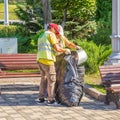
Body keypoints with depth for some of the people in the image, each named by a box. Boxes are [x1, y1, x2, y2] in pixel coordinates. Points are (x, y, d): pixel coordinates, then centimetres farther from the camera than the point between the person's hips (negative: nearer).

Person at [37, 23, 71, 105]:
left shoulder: (41, 37, 26)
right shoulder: (51, 34, -1)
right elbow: (57, 48, -9)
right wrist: (65, 50, 7)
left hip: (40, 59, 8)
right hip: (47, 59, -8)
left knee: (44, 78, 18)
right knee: (51, 79, -2)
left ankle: (41, 98, 17)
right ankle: (51, 99, -1)